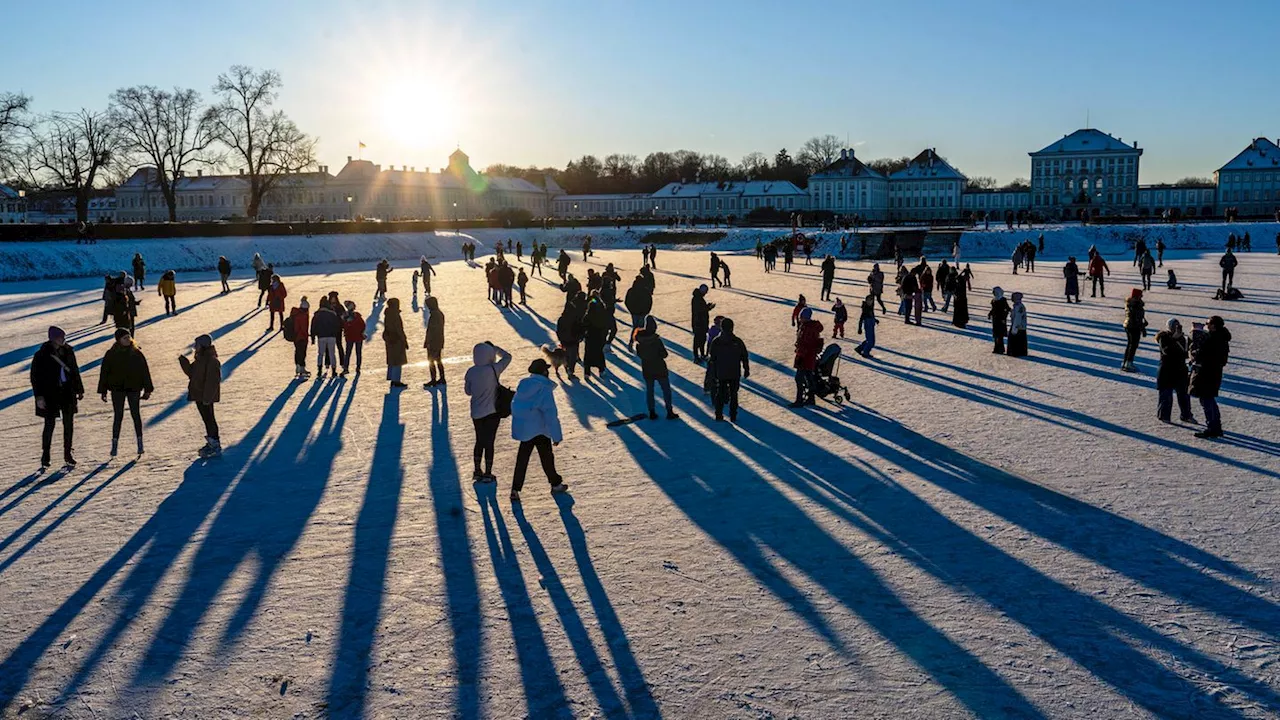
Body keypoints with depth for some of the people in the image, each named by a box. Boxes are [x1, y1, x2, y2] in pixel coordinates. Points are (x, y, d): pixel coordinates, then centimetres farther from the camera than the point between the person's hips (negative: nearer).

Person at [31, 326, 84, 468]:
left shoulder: (68, 351, 3)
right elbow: (35, 376, -8)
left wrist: (79, 390, 15)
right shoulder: (42, 355, -11)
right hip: (49, 394, -4)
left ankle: (67, 454, 18)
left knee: (69, 424, 7)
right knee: (50, 424, -1)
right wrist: (39, 396, -13)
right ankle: (45, 455, 13)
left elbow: (74, 371, 14)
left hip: (67, 393, 4)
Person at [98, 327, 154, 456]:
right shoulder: (111, 354, -3)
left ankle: (140, 442, 15)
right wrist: (103, 391, 0)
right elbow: (104, 372, 2)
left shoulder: (136, 353, -1)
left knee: (136, 415, 6)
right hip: (117, 390, 0)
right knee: (118, 416, 2)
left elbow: (145, 371, 4)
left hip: (134, 388, 1)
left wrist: (148, 389, 3)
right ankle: (115, 444, 9)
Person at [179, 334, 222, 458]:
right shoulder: (200, 359, 10)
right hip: (199, 395, 10)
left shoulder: (211, 361, -21)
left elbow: (212, 381, -23)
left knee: (209, 419, -3)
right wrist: (183, 361, 5)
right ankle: (211, 443, 26)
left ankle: (216, 446, 4)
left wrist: (207, 397, -24)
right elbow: (191, 372, 17)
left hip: (205, 397, -10)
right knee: (207, 419, 16)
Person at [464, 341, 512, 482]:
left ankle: (477, 471, 27)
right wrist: (493, 347, 6)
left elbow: (468, 391, 5)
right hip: (492, 411, -4)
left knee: (480, 441, 19)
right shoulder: (493, 370, -17)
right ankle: (487, 474, 12)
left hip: (476, 412, 4)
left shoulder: (471, 372, -7)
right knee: (489, 442, 6)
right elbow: (507, 356, -1)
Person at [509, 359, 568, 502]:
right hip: (539, 430, -6)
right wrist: (556, 435, -16)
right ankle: (556, 484, 30)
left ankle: (515, 490, 9)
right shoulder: (544, 389, -21)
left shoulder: (523, 385, 0)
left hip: (523, 429, 6)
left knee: (522, 458, 12)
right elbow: (551, 414, -21)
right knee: (547, 456, 13)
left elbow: (514, 406, 9)